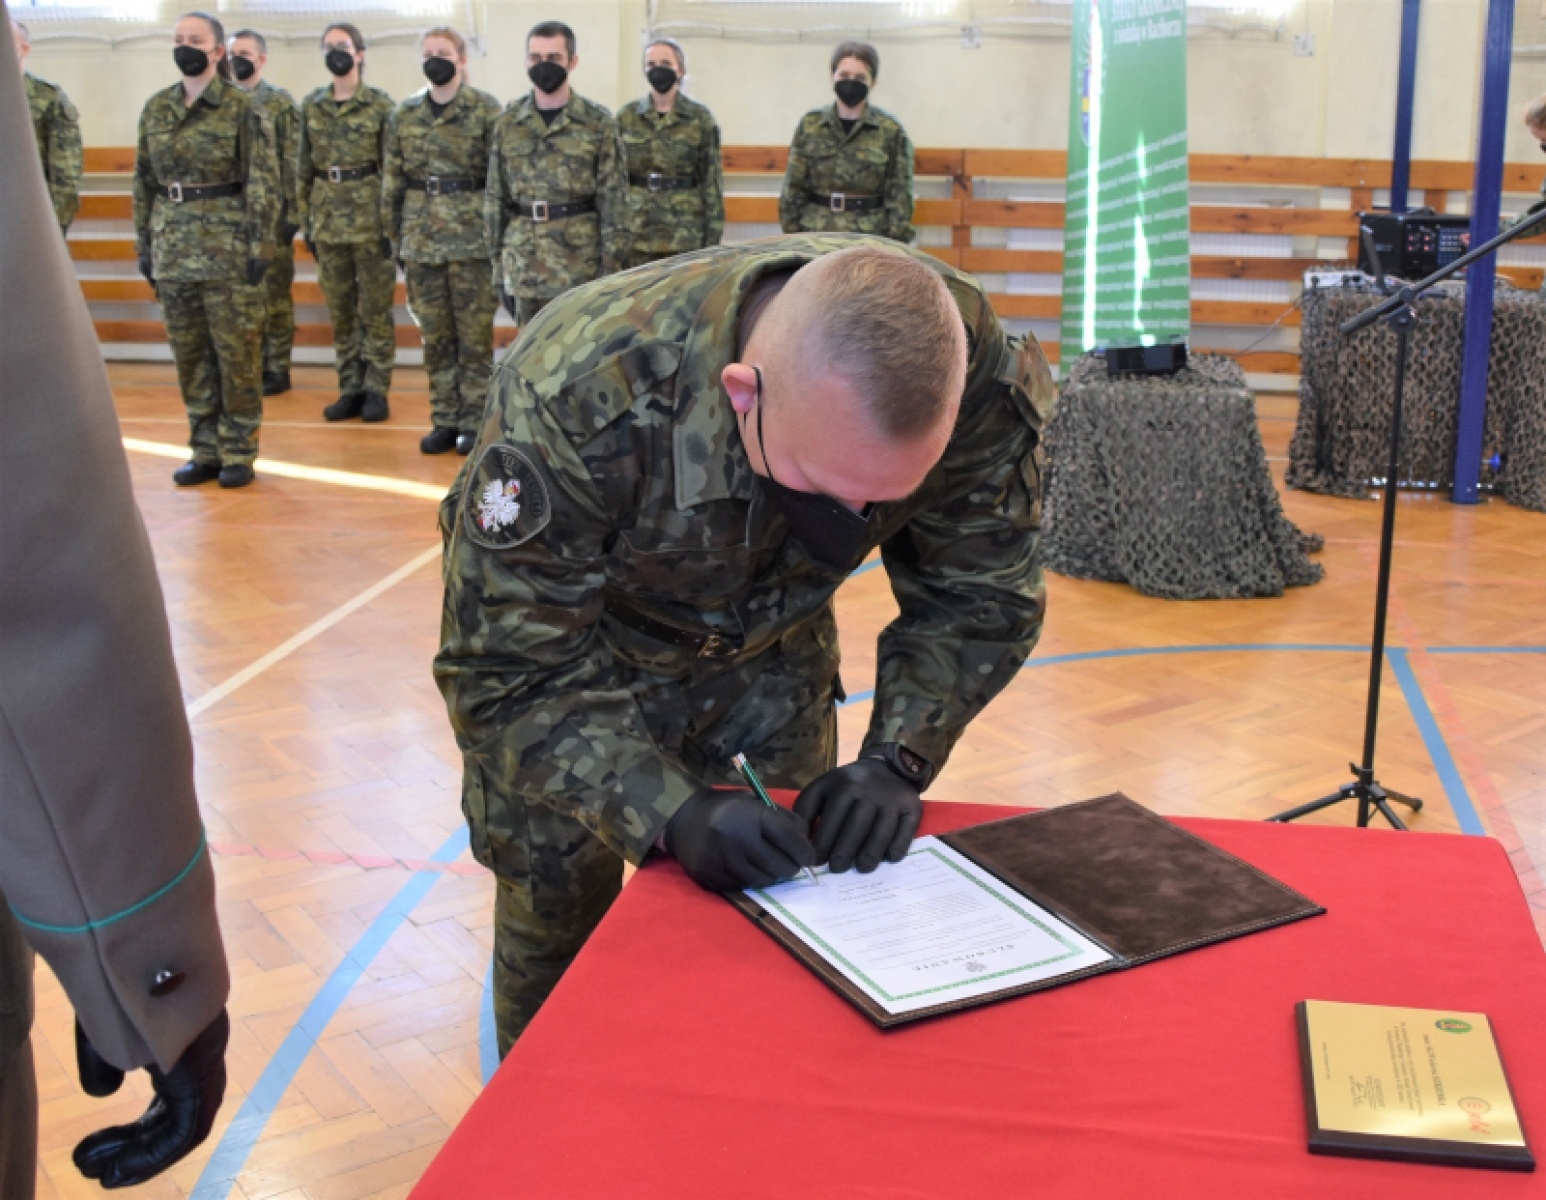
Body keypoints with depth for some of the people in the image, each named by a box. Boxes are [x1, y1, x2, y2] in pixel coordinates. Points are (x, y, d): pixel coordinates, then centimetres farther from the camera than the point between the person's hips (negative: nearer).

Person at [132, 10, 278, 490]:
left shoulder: (242, 108, -4)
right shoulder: (156, 108, 10)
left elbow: (263, 182, -7)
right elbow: (144, 181, 13)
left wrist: (260, 246, -12)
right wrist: (144, 244, 11)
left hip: (227, 247, -5)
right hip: (174, 248, 5)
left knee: (236, 353, -1)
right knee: (189, 355, 8)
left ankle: (238, 453, 9)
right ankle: (205, 450, 18)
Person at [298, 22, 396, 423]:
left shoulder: (380, 104, -4)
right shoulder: (312, 106, 8)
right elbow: (304, 168, 13)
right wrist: (306, 221, 10)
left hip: (370, 218, -4)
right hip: (329, 219, 5)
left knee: (375, 309, 3)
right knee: (340, 311, 9)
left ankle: (376, 391, 11)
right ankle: (351, 389, 18)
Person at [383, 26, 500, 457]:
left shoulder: (485, 110, -4)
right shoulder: (404, 114, 8)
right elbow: (392, 181, 12)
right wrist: (395, 236, 10)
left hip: (472, 239, -4)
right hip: (421, 241, 4)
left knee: (475, 336, 3)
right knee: (435, 336, 9)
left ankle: (473, 422, 12)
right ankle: (444, 420, 18)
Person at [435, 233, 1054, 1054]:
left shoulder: (978, 379, -30)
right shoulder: (579, 400, -40)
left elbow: (977, 601, -15)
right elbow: (509, 673, -31)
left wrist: (895, 761, -28)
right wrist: (672, 812, -43)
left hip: (770, 654, 3)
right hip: (569, 653, -2)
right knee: (557, 903, 2)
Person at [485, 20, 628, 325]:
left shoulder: (598, 122, -1)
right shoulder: (509, 122, 8)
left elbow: (613, 202, -2)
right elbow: (495, 198, 11)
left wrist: (611, 268, -7)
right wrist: (498, 262, 7)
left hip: (581, 264, -3)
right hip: (524, 272, 3)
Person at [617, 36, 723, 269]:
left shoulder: (700, 119, 3)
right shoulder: (626, 117, 8)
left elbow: (712, 180, 3)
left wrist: (713, 238, -2)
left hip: (685, 235, -2)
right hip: (636, 233, 2)